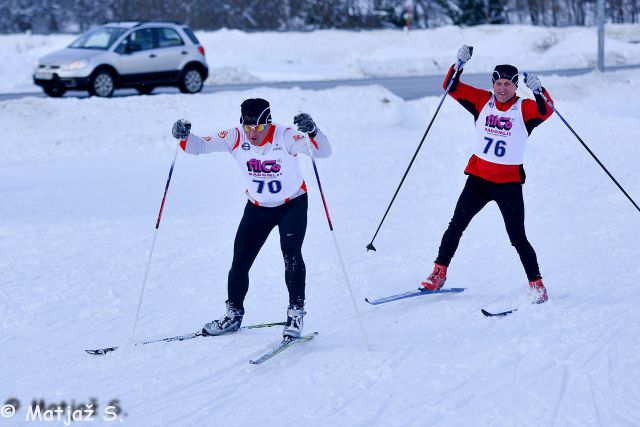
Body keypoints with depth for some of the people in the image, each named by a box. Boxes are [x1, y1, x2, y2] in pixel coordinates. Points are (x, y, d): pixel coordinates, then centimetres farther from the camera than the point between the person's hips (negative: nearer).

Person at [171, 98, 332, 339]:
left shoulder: (285, 137, -26)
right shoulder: (235, 138, -16)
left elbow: (324, 152, -35)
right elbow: (200, 146, -13)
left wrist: (312, 132, -55)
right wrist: (184, 137, -34)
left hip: (293, 204, -4)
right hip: (257, 207, 4)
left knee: (291, 253, -25)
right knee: (240, 260, 3)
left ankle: (296, 313, -14)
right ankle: (234, 314, 25)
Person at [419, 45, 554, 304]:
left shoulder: (524, 108, -5)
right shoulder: (482, 101, 3)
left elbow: (545, 111, -24)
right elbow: (453, 88, 0)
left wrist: (537, 91, -39)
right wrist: (459, 64, -13)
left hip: (509, 183, -3)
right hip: (478, 177, 3)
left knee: (518, 238, -5)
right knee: (456, 226, 5)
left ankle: (536, 285, 6)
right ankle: (439, 273, 18)